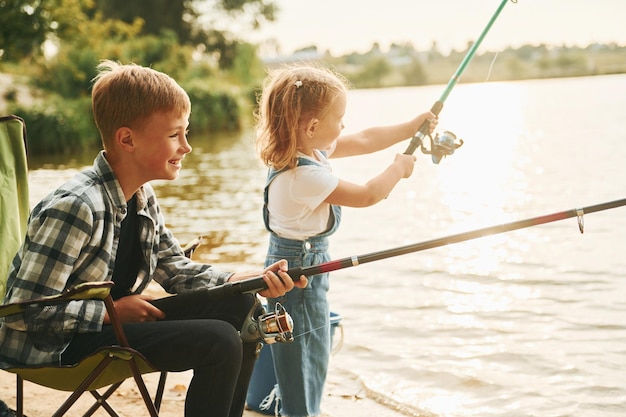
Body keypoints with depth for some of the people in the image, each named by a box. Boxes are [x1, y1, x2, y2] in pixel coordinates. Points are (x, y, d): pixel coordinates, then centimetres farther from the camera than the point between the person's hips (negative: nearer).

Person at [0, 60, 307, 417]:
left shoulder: (142, 196, 3)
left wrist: (255, 281, -7)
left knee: (239, 306, 1)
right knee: (220, 342, -21)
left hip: (114, 317, 9)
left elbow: (178, 271, 7)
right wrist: (113, 310, -19)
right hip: (58, 345, -9)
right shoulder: (77, 207, -26)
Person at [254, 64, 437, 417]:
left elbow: (364, 141, 12)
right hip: (299, 270, -10)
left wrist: (411, 127, 14)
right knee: (306, 358, 3)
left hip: (307, 262, 10)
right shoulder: (305, 176, -28)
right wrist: (399, 168, -4)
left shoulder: (311, 149, 0)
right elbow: (367, 195, -20)